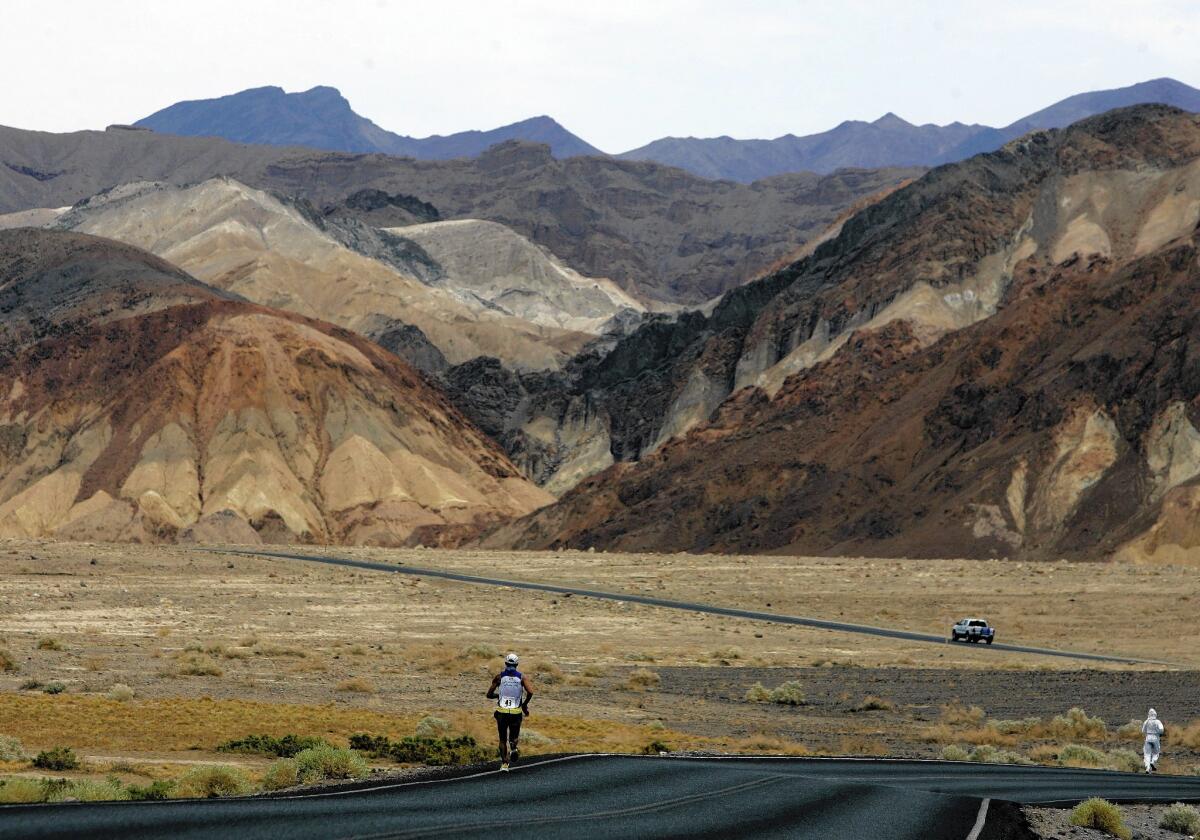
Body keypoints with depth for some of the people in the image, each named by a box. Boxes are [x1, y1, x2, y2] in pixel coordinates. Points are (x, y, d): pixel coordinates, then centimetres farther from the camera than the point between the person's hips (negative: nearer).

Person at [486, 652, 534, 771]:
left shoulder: (499, 677, 2)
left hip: (502, 712, 0)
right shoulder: (522, 677, 1)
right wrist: (525, 704, 3)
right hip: (516, 712, 0)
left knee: (503, 739, 15)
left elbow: (489, 695, 4)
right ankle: (513, 747, -16)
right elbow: (530, 692, -14)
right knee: (514, 736, 19)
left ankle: (504, 763, 1)